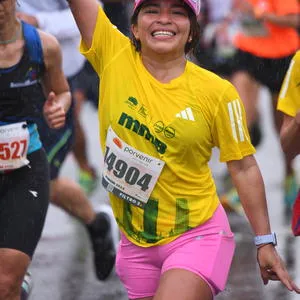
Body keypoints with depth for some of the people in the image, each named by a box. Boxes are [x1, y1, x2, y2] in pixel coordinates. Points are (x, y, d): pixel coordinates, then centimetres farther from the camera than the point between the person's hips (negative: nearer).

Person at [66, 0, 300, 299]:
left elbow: (244, 168, -2)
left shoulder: (217, 92, -9)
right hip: (136, 241, 3)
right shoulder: (115, 58, -5)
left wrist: (265, 242, 0)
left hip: (196, 237, -3)